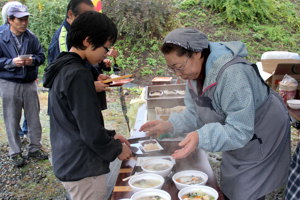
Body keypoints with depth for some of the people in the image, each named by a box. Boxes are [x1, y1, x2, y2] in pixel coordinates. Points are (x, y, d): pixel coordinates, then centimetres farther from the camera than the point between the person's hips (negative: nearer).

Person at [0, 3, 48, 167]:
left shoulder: (31, 37, 0)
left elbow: (41, 56, 6)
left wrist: (33, 60, -14)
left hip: (29, 83, 3)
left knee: (34, 117, 10)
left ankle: (35, 148, 27)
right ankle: (15, 152, 19)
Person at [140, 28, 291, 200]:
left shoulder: (232, 74, -36)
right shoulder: (195, 70, -8)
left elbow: (240, 131, -35)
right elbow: (195, 113, -1)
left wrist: (201, 137, -47)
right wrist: (170, 126, -17)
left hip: (260, 139, -8)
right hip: (236, 141, 8)